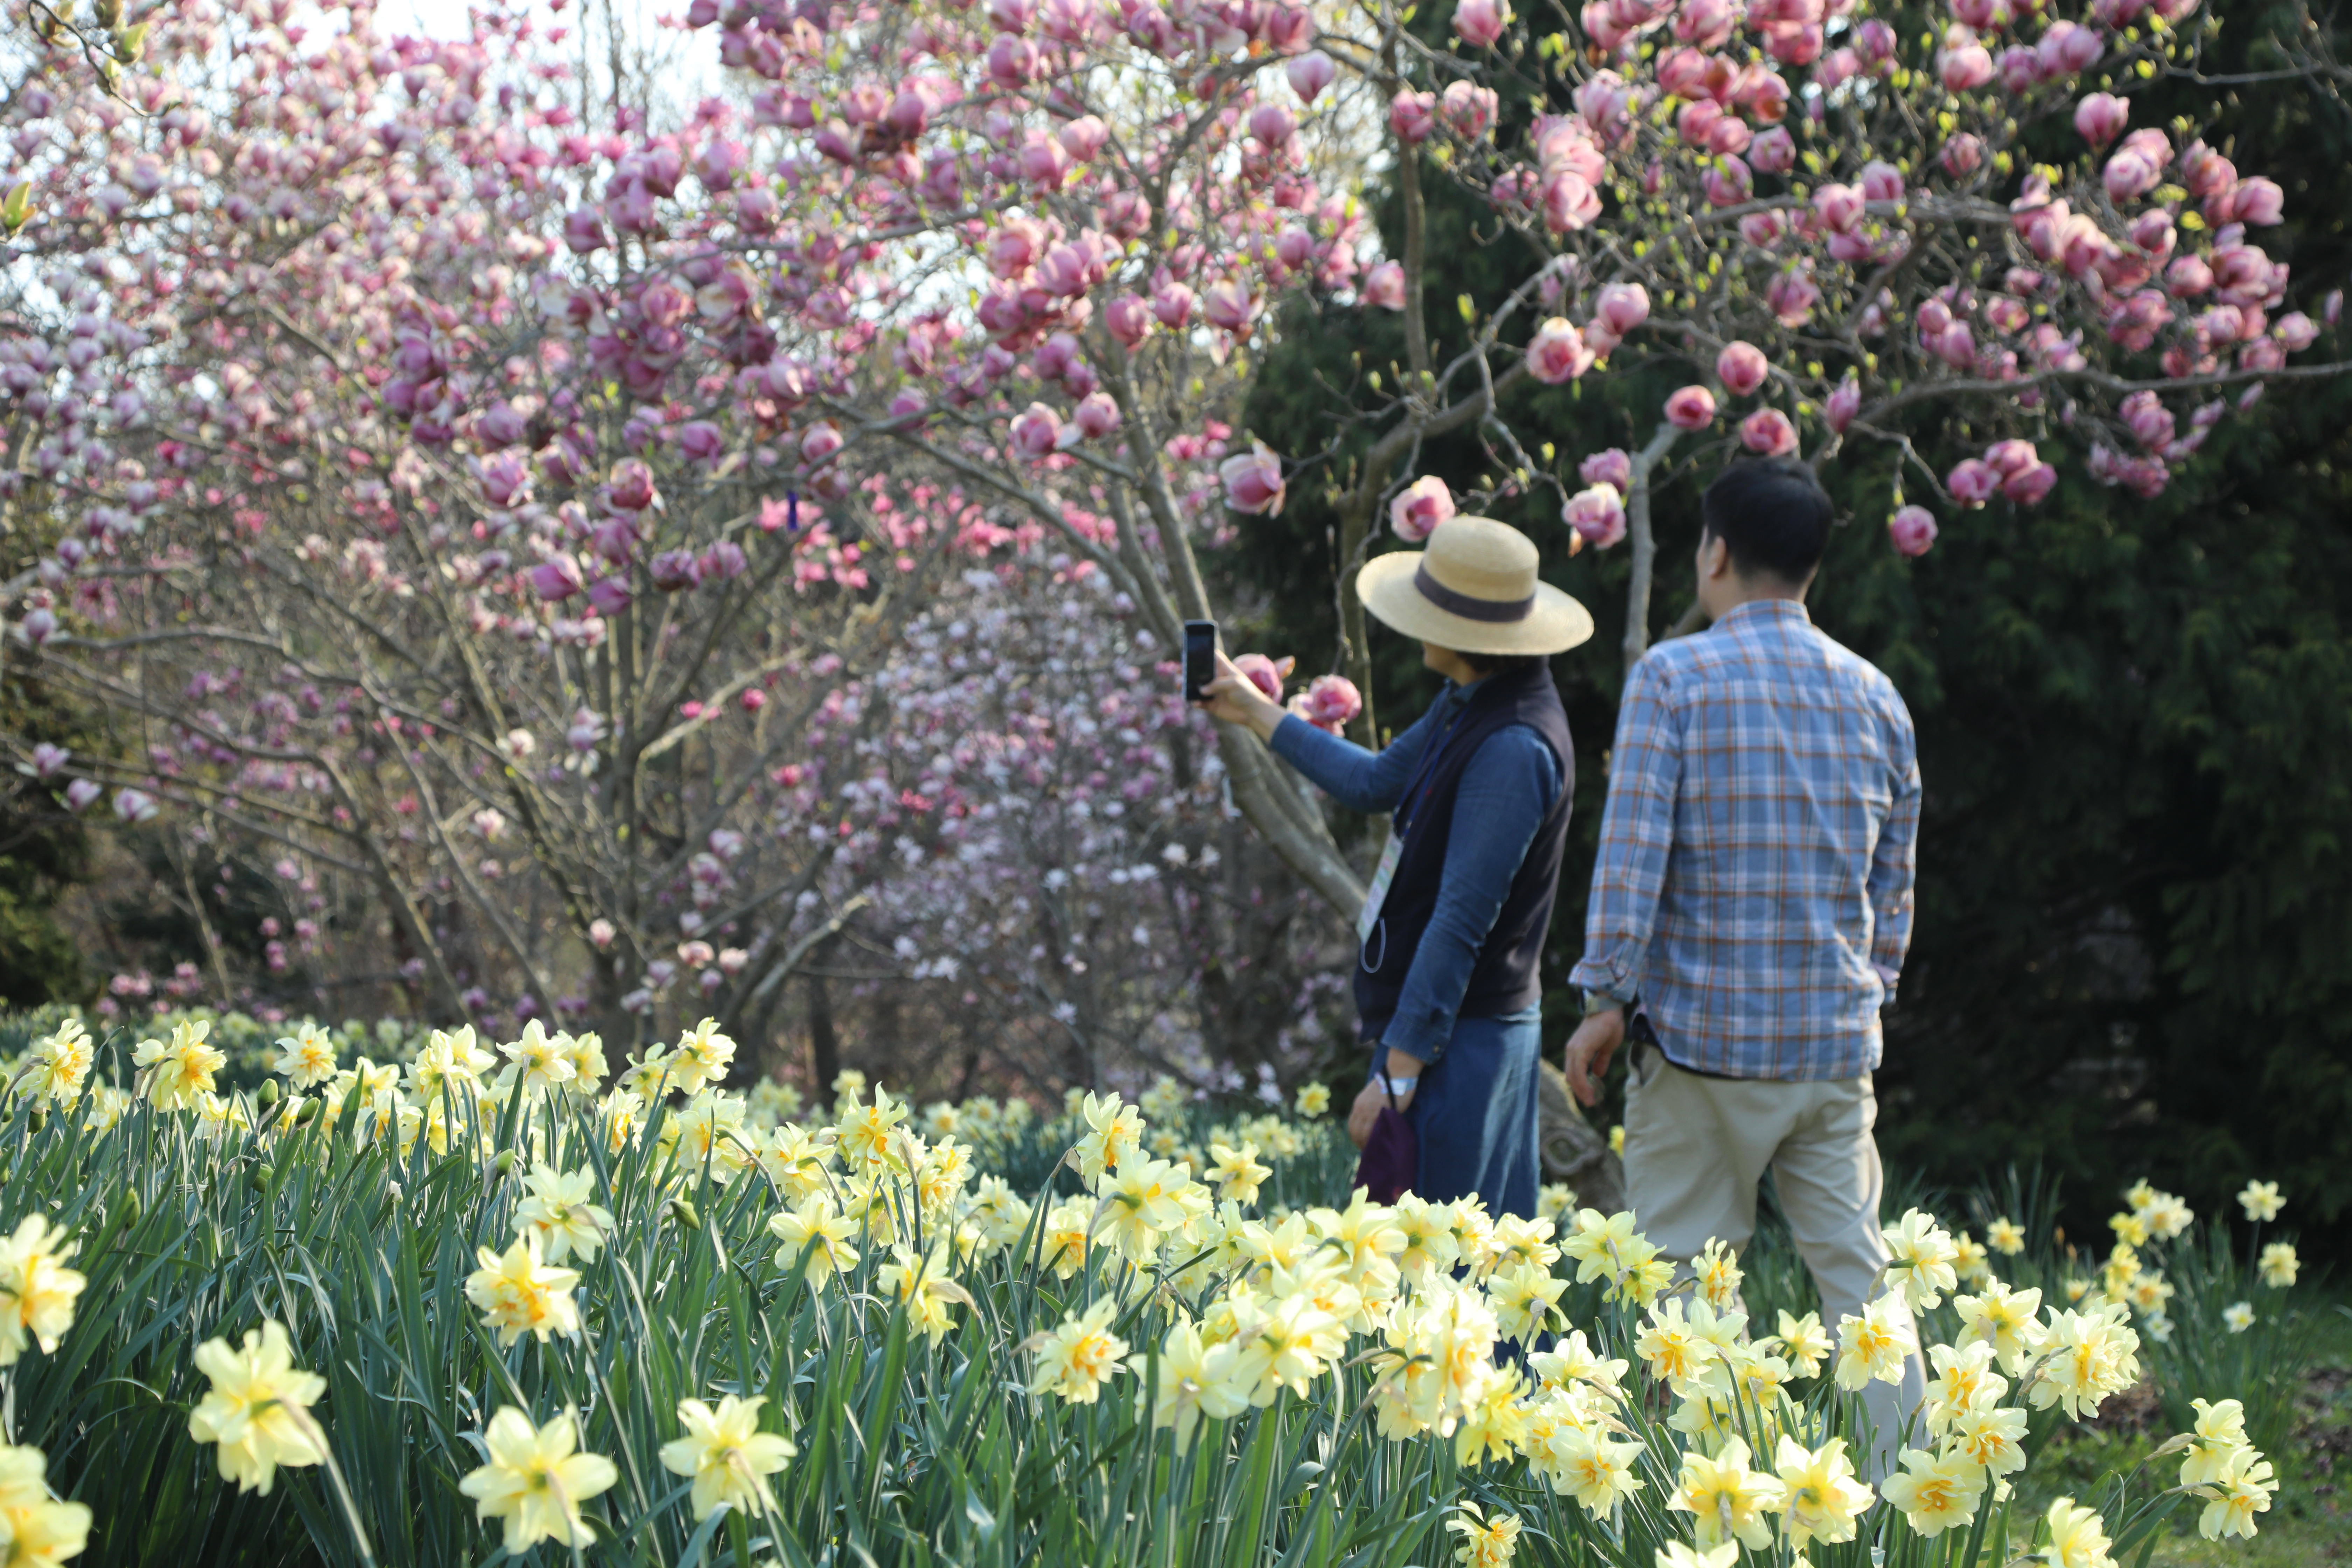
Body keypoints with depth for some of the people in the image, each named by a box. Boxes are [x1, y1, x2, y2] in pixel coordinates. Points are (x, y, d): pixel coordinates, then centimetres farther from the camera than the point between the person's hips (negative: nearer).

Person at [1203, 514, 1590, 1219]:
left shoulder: (1513, 746, -23)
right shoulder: (1471, 706, 9)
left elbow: (1461, 920, -24)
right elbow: (1376, 783, 27)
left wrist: (1399, 1071, -23)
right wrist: (1258, 712, 34)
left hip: (1454, 1040, -10)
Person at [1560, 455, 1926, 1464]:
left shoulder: (1674, 678, -7)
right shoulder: (1874, 695, 9)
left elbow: (1632, 852, -12)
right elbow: (1893, 882, 13)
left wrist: (1603, 999, -6)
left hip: (1704, 1035, -4)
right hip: (1837, 1040, 4)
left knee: (1682, 1280, 4)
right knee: (1856, 1273, 8)